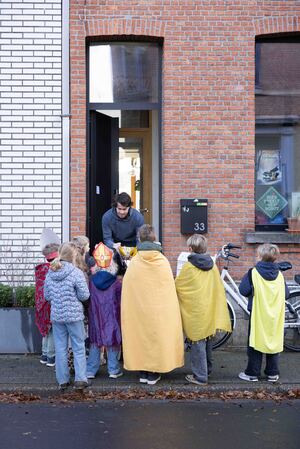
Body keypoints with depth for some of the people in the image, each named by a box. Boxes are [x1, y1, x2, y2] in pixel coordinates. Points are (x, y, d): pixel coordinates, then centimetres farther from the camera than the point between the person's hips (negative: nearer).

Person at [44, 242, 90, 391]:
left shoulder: (50, 273, 1)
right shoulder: (76, 273, -14)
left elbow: (47, 296, 7)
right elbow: (84, 295, -12)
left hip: (56, 316, 4)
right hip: (74, 315, -4)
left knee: (60, 348, 11)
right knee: (79, 348, 7)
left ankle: (62, 380, 17)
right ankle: (80, 379, 8)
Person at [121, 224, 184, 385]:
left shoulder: (134, 263, -7)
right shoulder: (163, 262, -6)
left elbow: (127, 291, -4)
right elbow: (170, 290, -3)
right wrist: (168, 310, 6)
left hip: (138, 310, 0)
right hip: (159, 311, 0)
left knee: (141, 336, 12)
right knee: (157, 335, 10)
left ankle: (143, 373, 19)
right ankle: (153, 374, 16)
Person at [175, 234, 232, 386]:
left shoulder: (188, 267, -13)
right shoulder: (212, 266, 3)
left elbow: (176, 286, -3)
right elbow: (218, 289, 8)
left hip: (196, 312, -6)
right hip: (211, 311, 6)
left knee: (198, 344, 0)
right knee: (207, 341, 19)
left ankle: (200, 376, 4)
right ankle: (207, 369, 33)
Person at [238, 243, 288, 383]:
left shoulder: (253, 273, -12)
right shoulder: (279, 275, -1)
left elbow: (244, 290, -13)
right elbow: (286, 294, 5)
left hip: (258, 314, -3)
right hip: (275, 316, 3)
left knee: (255, 342, 6)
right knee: (273, 342, 12)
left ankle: (252, 373, 10)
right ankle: (273, 373, 17)